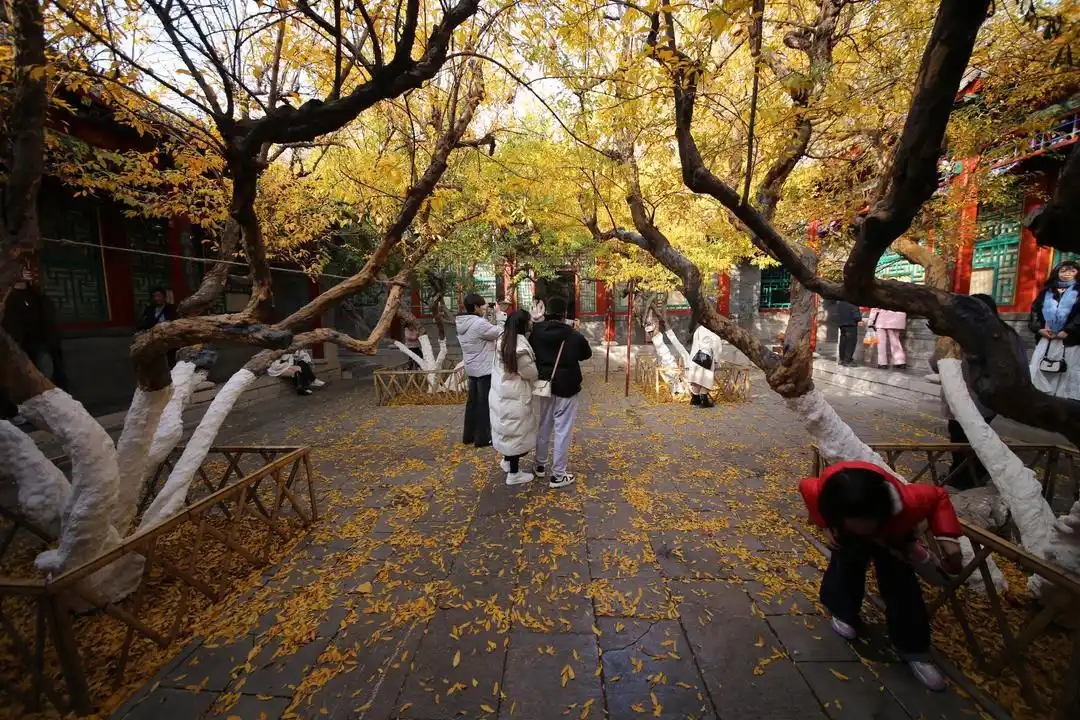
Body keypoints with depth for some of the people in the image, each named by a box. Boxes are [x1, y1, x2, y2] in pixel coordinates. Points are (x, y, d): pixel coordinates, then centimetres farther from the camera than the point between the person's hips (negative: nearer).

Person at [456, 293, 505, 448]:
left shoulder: (462, 323, 5)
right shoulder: (479, 323, -23)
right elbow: (501, 332, -16)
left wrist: (486, 314, 5)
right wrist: (499, 314, -7)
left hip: (472, 368, 9)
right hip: (484, 369, -9)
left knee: (472, 401, 18)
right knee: (484, 403, 2)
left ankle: (468, 435, 27)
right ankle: (482, 438, 11)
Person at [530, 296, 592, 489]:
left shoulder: (535, 332, -4)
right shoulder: (574, 336, -15)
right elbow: (587, 354, 3)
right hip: (566, 388, -5)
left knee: (543, 426, 19)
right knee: (562, 431, 3)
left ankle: (540, 465, 34)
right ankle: (558, 475, 9)